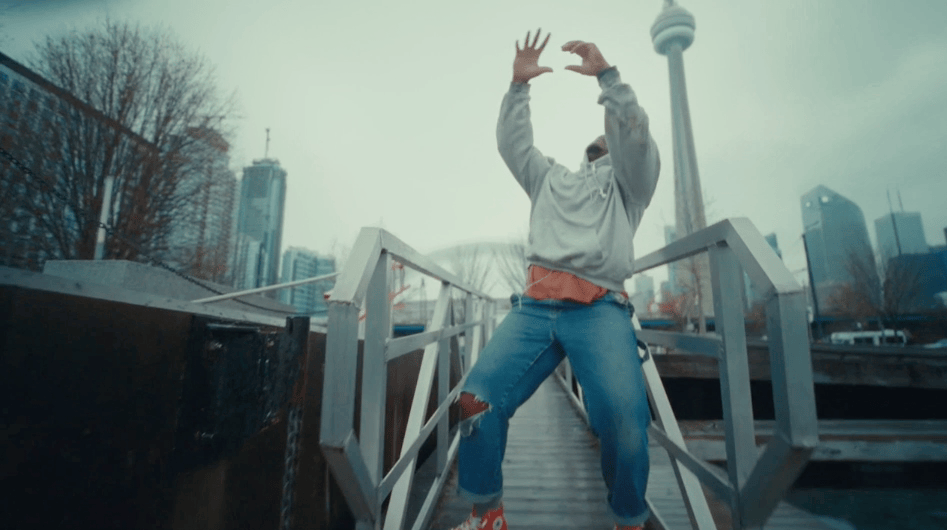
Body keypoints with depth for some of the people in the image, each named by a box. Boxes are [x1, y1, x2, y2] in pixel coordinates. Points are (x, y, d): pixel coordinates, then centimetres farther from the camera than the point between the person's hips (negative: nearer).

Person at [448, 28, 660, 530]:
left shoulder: (626, 180, 23)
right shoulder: (551, 177, 33)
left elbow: (637, 133, 5)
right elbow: (512, 143, 24)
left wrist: (606, 73, 1)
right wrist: (518, 84, 14)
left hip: (600, 308, -2)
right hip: (536, 305, 3)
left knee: (624, 415, -25)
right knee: (477, 399, -18)